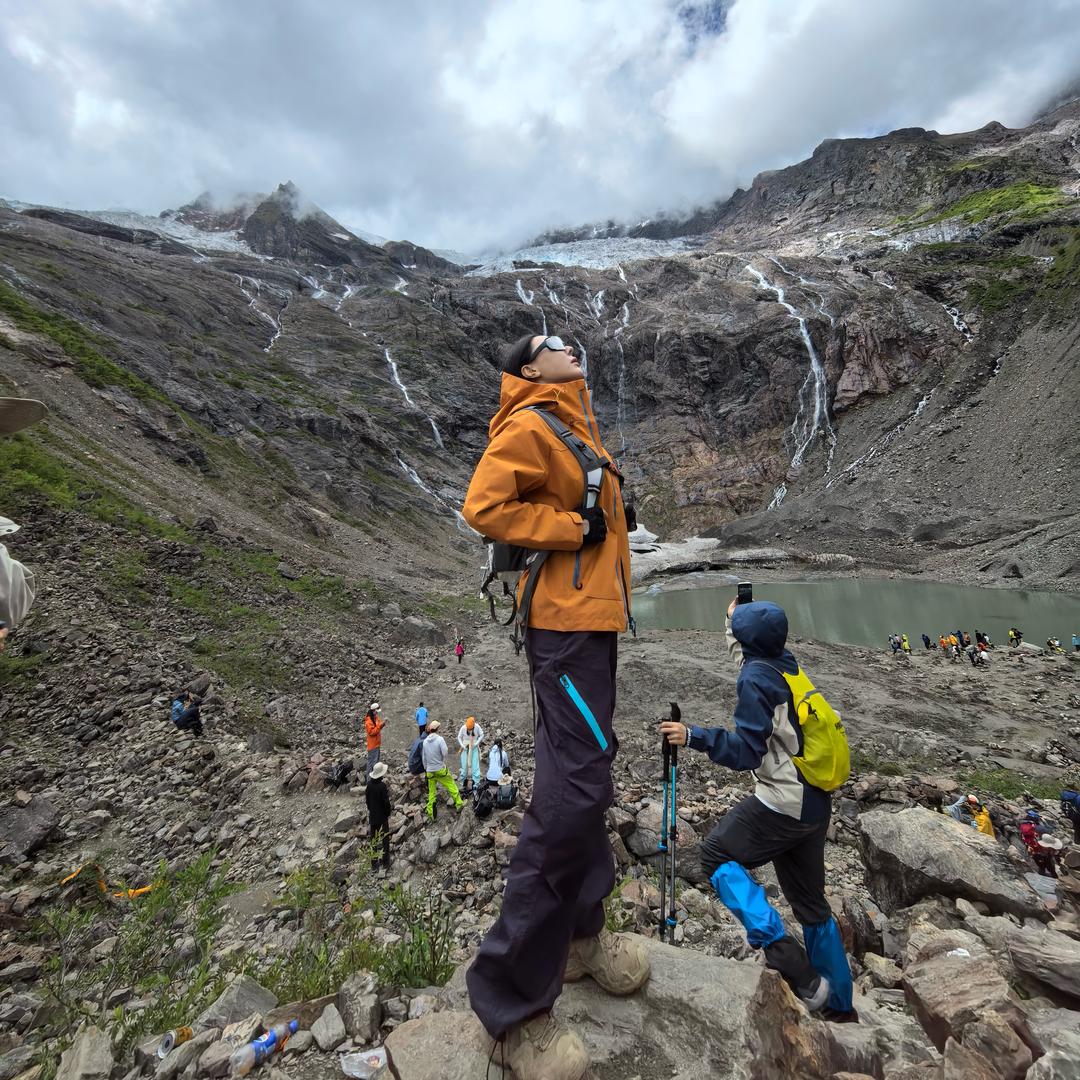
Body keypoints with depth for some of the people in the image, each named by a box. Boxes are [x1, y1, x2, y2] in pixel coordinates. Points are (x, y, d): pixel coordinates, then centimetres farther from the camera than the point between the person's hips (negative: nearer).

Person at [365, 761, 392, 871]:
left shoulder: (369, 784, -5)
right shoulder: (382, 786, -23)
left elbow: (366, 799, 6)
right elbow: (386, 802, -19)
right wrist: (388, 813, -3)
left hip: (372, 816, 5)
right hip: (382, 816, -5)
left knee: (373, 840, 16)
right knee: (385, 839, 9)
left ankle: (374, 863, 26)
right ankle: (386, 863, 15)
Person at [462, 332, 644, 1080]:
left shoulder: (576, 424, 22)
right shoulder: (530, 425, -8)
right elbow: (486, 507, -19)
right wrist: (576, 527, -17)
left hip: (592, 616, 10)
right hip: (567, 622, -10)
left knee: (587, 773, 16)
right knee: (573, 786, -11)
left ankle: (579, 933, 33)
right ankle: (513, 994, 5)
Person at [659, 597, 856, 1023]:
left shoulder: (755, 679, -17)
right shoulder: (788, 664, 6)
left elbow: (745, 751, -20)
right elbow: (748, 653, 30)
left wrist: (692, 737, -21)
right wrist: (735, 620, 39)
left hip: (783, 804, -9)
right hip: (815, 805, 9)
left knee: (717, 856, 1)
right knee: (810, 899, 21)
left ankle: (789, 961, -2)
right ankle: (839, 1004, 33)